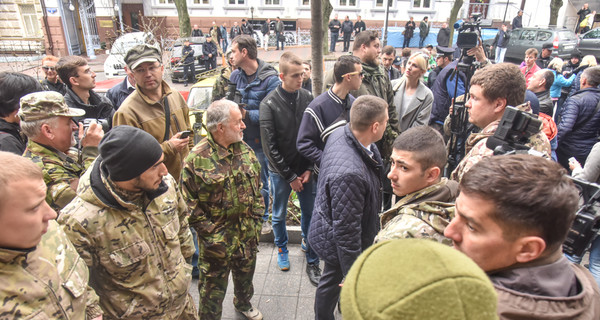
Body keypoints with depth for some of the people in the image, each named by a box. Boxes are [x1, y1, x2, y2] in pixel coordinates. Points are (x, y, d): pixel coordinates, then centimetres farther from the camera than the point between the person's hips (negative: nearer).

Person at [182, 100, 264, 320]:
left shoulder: (246, 151, -1)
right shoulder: (197, 158, -19)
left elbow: (257, 188, 7)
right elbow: (190, 204, -15)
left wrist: (256, 222, 3)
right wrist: (210, 233, -14)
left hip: (248, 233, 6)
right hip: (216, 238, -5)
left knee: (245, 273, 27)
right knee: (213, 285, 13)